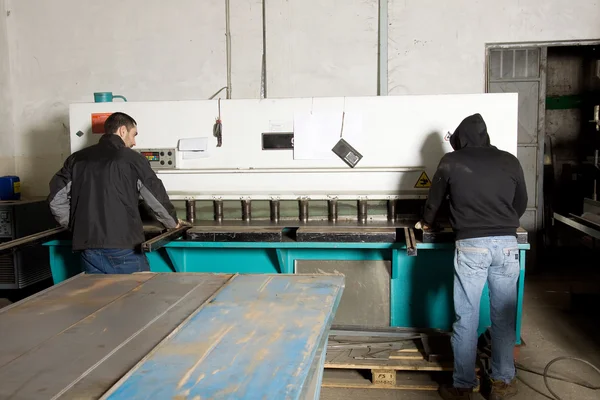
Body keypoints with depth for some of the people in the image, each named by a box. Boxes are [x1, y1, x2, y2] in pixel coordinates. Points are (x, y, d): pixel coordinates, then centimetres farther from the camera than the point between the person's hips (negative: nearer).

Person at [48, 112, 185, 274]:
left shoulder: (77, 158, 10)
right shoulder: (132, 158, -1)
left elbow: (56, 197, 8)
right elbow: (156, 197, 3)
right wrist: (173, 222, 20)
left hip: (88, 246, 4)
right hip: (123, 246, -4)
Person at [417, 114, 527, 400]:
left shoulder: (451, 161, 5)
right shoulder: (509, 161, 9)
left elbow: (434, 199, 17)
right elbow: (521, 204, 21)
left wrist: (427, 223, 37)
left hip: (471, 245, -2)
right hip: (506, 244, 3)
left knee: (466, 317, 4)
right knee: (504, 316, 12)